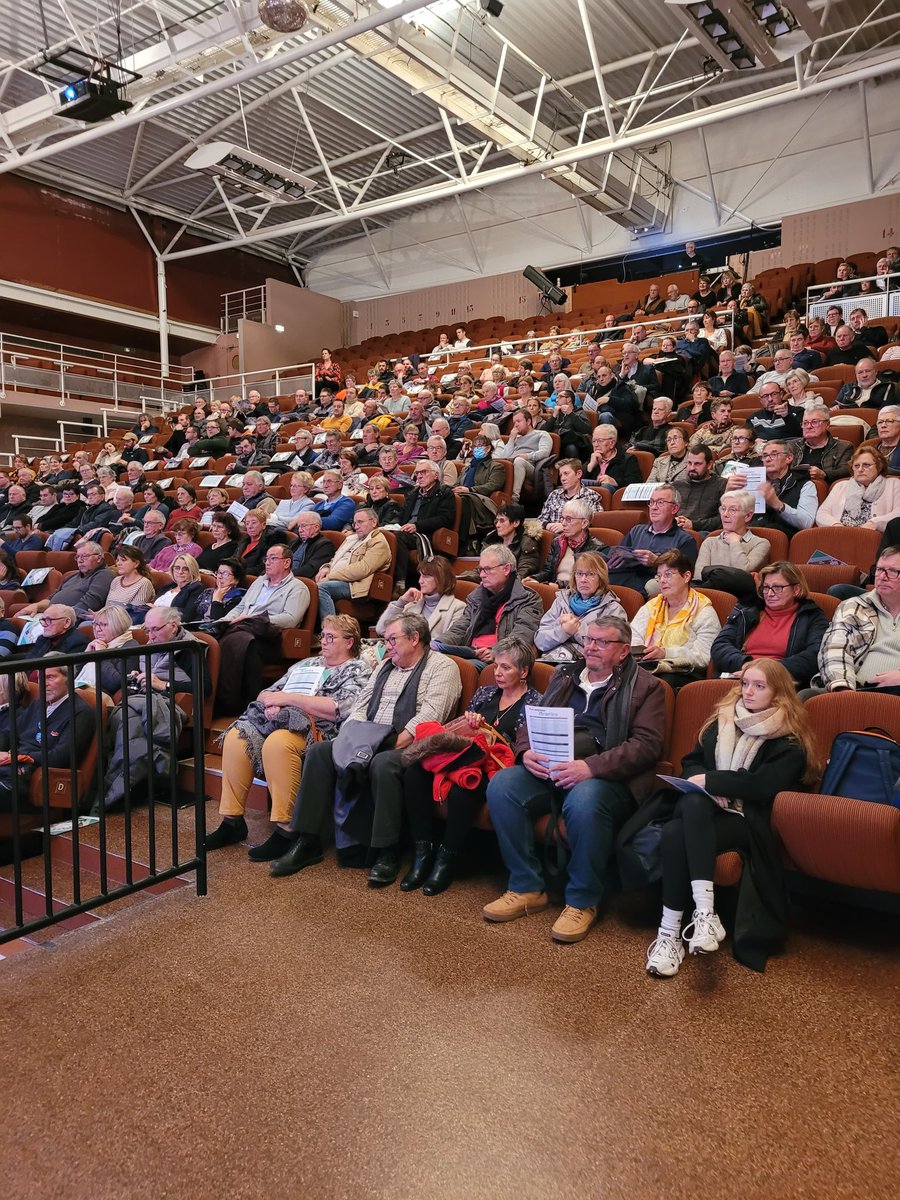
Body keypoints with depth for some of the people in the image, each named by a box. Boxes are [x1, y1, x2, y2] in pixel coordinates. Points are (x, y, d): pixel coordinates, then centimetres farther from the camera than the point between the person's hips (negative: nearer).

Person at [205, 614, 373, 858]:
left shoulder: (358, 670, 6)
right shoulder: (307, 664, 27)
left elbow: (340, 708, -13)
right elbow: (265, 693, 24)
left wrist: (288, 697, -10)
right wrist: (271, 703, -3)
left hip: (316, 729, -6)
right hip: (279, 719, 7)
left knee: (277, 743, -36)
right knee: (236, 737, -20)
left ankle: (285, 830, -28)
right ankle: (232, 821, -12)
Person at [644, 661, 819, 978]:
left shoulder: (789, 739, 2)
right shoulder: (722, 720, 18)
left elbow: (765, 784, -13)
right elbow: (691, 762, 16)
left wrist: (710, 781, -13)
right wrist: (709, 791, -4)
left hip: (748, 819, -4)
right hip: (703, 812, 5)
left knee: (676, 833, -32)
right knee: (694, 801, -34)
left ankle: (671, 931, -29)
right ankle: (704, 912, -37)